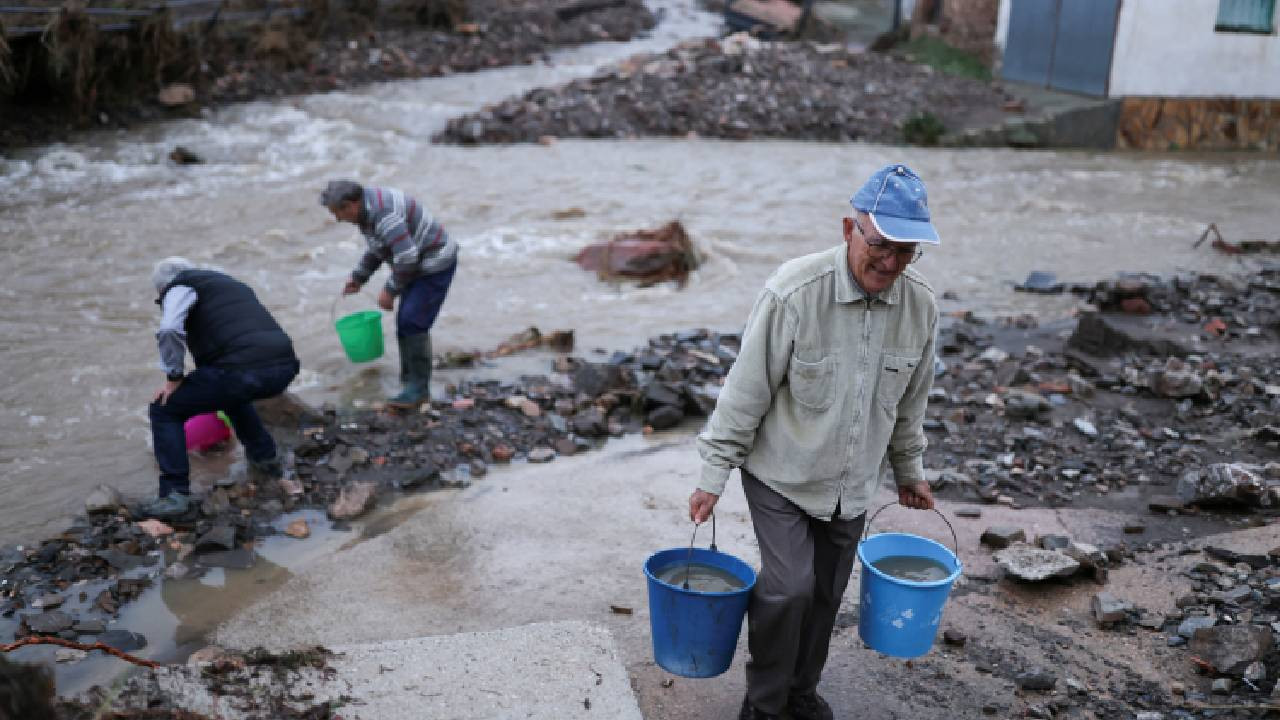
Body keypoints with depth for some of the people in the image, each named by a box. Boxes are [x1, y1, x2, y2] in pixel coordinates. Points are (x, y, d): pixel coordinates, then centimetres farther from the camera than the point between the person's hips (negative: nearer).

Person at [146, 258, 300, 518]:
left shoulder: (180, 285, 11)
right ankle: (266, 458, 38)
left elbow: (170, 330, -10)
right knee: (231, 392, 39)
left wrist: (174, 377, 3)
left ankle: (176, 494, 4)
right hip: (285, 368, 8)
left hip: (243, 370, -8)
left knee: (165, 410, 10)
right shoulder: (230, 283, 35)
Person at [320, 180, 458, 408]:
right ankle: (410, 379, 22)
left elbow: (406, 256, -31)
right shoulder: (367, 206, 5)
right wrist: (358, 277, 17)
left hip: (435, 265, -10)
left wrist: (390, 291, -20)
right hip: (419, 263, 10)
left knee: (412, 323, -12)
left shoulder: (382, 214, -28)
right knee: (406, 322, 12)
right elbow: (376, 247, 21)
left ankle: (418, 388, -5)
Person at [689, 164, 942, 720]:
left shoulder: (921, 306, -8)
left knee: (825, 596, 13)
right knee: (789, 586, -12)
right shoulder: (794, 292, -23)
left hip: (853, 485, 5)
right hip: (782, 476, -4)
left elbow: (910, 402, 9)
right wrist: (714, 475, -12)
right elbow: (746, 391, -16)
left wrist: (909, 471, 19)